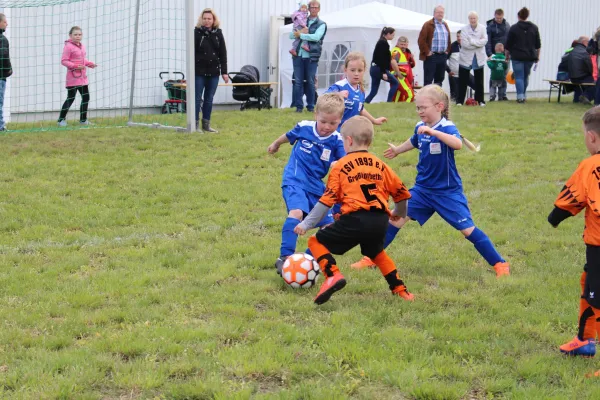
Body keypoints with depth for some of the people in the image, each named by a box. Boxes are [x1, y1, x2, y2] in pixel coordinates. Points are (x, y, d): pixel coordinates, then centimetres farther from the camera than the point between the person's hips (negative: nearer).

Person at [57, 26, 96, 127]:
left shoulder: (82, 46, 12)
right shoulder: (68, 47, -13)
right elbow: (64, 61, -17)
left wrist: (89, 64, 3)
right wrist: (75, 66, -26)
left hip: (82, 77, 8)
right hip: (73, 77, -8)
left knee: (86, 97, 10)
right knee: (71, 98, -6)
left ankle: (83, 120, 21)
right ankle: (61, 119, 4)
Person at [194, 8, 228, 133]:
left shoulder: (218, 33, 6)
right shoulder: (196, 32, -4)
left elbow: (223, 54, 8)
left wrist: (224, 72, 4)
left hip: (214, 71, 3)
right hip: (199, 71, -3)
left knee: (209, 99, 9)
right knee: (197, 98, -1)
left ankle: (206, 124, 16)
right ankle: (195, 124, 3)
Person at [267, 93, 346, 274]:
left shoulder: (336, 140, -5)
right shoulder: (304, 127, -5)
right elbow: (288, 136, 17)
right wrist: (275, 144, 36)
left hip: (316, 186, 4)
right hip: (294, 181, -3)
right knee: (296, 212, -31)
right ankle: (284, 258, -31)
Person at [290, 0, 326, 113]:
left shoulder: (321, 24, 4)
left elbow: (316, 37, -13)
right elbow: (291, 35, 9)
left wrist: (300, 35, -9)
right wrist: (299, 32, -11)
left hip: (311, 57, -3)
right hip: (298, 56, 3)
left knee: (310, 82, 2)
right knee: (298, 82, 1)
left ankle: (311, 106, 10)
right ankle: (299, 106, 6)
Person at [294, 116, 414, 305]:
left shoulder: (340, 166, 2)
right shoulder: (380, 165, 16)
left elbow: (327, 200, -2)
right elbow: (401, 191, 21)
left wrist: (306, 224, 3)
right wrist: (399, 213, 42)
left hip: (355, 220, -6)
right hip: (380, 220, 6)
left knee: (317, 242, 7)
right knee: (376, 251, 34)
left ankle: (333, 275, -16)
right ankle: (399, 289, 31)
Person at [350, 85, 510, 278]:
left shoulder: (447, 128, -19)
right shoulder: (420, 128, 0)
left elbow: (458, 144, -43)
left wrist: (433, 132, -53)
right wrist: (397, 150, 44)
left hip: (448, 192, -6)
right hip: (423, 189, 6)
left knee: (468, 229, -8)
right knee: (396, 218, 4)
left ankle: (500, 264, 4)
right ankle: (372, 258, 17)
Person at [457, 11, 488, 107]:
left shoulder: (482, 28, 1)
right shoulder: (464, 29, -3)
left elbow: (485, 41, -12)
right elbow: (464, 43, -15)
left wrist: (472, 42, -20)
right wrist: (478, 43, -15)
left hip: (479, 58, 1)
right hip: (466, 58, -1)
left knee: (479, 81, 8)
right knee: (463, 81, 1)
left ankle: (480, 100, 16)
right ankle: (460, 100, 7)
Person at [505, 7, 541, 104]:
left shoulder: (514, 28, -6)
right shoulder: (534, 27, 5)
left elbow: (508, 44, -2)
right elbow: (538, 44, 9)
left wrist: (507, 54, 11)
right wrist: (537, 55, 17)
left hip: (517, 56, -4)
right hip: (530, 56, 4)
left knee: (519, 77, -2)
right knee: (526, 76, 16)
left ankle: (520, 96, -12)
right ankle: (523, 95, 21)